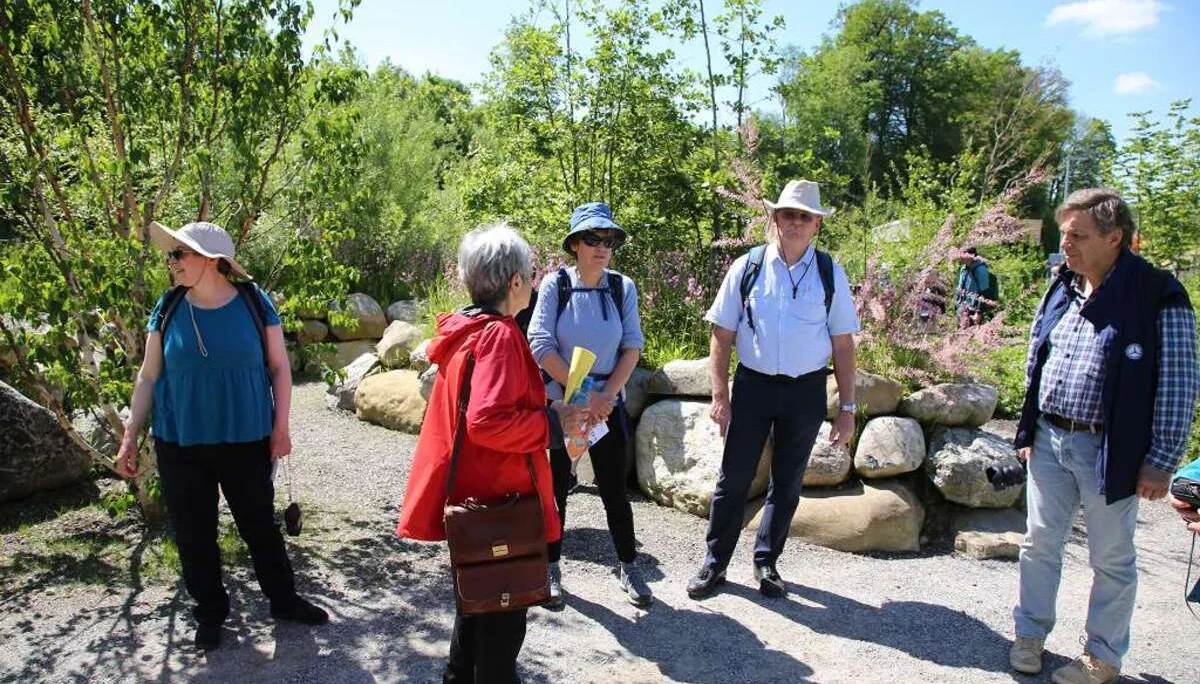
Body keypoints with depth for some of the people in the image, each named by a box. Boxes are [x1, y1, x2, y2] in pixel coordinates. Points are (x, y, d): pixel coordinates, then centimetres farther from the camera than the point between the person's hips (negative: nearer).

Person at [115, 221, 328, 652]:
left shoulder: (254, 304, -6)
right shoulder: (168, 308, -2)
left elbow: (279, 367, 0)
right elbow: (148, 376, 4)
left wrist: (281, 426, -4)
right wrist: (130, 435, 0)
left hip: (246, 440, -1)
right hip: (180, 443, 2)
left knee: (260, 524, 10)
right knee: (194, 533, 10)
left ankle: (284, 601, 28)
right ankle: (211, 613, 29)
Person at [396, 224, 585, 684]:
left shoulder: (462, 331, 7)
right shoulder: (499, 336, -21)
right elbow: (488, 421, -31)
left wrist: (542, 413, 16)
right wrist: (552, 423, -19)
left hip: (471, 493, 10)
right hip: (497, 497, -10)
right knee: (503, 612, 6)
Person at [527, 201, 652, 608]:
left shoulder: (622, 288, -1)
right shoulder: (555, 284, -8)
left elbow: (632, 347, -1)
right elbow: (541, 346, -12)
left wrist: (605, 395, -11)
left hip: (608, 404, 2)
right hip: (558, 401, -1)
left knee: (614, 488, 6)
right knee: (556, 486, 8)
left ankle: (628, 567, 21)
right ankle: (550, 568, 23)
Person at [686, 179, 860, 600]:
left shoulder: (830, 274, -1)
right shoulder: (747, 268, -4)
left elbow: (843, 345, 1)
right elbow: (722, 335, -2)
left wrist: (847, 408, -1)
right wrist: (720, 396, -8)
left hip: (806, 392, 2)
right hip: (753, 386, -1)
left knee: (787, 483, 13)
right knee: (734, 478, 4)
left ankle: (766, 562, 31)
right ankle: (715, 562, 20)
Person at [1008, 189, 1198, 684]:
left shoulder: (1158, 297, -12)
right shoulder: (1062, 290, 6)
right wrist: (1027, 430, 14)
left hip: (1109, 451, -5)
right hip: (1049, 441, 6)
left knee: (1111, 559, 10)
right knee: (1039, 543, 14)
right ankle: (1031, 632, 32)